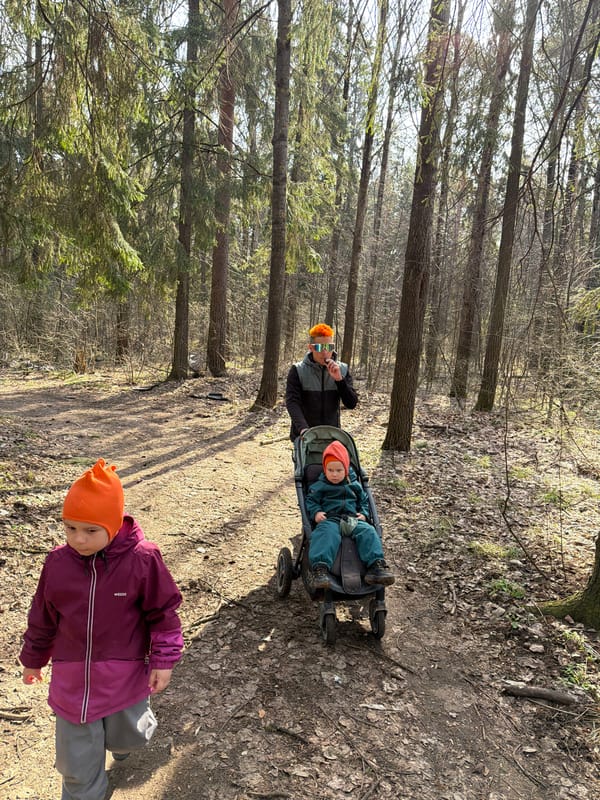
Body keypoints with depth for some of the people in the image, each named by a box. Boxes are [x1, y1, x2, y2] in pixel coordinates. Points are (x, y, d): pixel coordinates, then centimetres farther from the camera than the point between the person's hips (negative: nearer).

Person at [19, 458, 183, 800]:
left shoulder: (142, 560, -21)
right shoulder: (58, 562, -11)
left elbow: (163, 612, -11)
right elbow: (42, 617, 5)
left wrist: (164, 660, -10)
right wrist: (33, 659, 16)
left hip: (126, 675, -1)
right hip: (72, 677, 2)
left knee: (127, 737, 23)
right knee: (77, 761, 13)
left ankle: (124, 734, 58)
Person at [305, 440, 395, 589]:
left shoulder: (355, 485, 21)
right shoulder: (319, 486, 12)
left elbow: (364, 500, 27)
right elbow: (310, 500, 10)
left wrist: (363, 514, 7)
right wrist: (316, 512, -10)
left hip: (353, 519, 3)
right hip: (329, 519, -3)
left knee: (368, 531, -26)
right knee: (327, 533, -38)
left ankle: (376, 565, -36)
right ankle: (320, 568, -52)